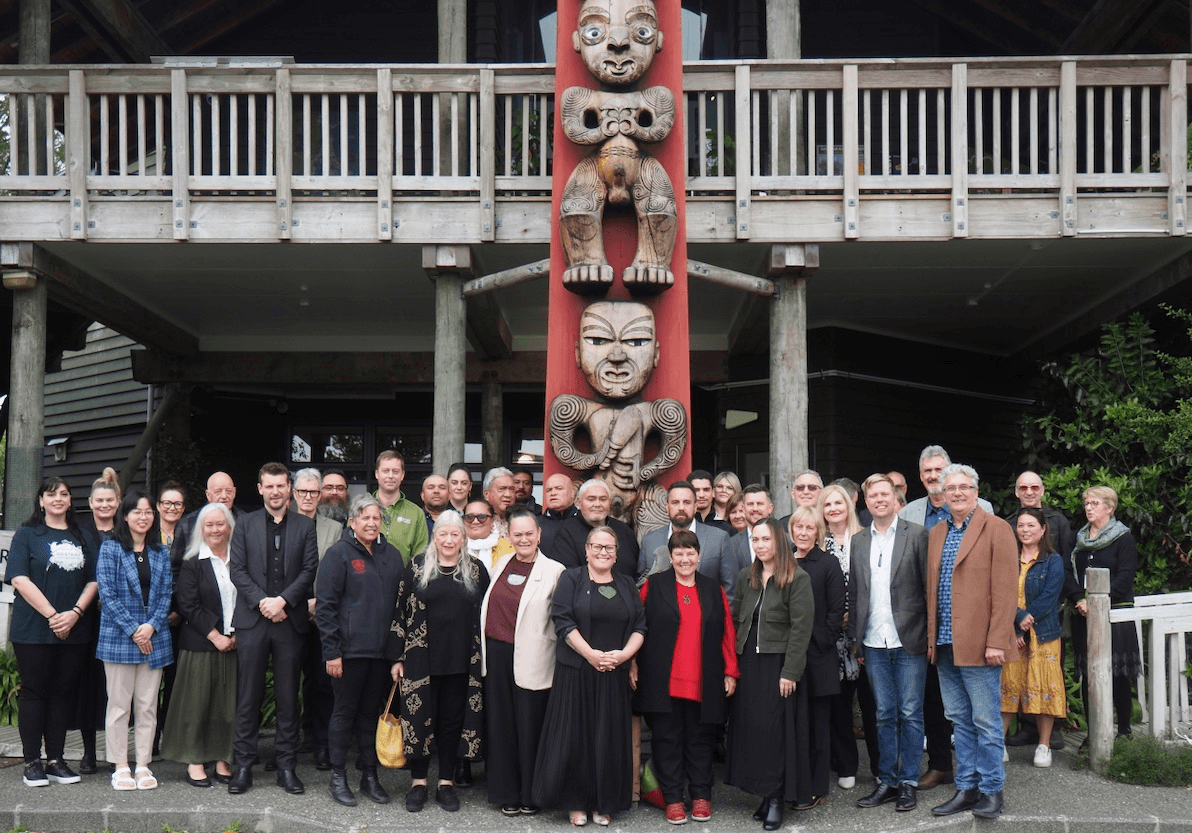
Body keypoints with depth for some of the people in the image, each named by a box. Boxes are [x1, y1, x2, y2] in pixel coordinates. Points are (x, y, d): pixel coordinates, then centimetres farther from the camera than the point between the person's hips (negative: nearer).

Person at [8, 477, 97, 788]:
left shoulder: (80, 538, 13)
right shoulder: (27, 535, 3)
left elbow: (93, 580, 8)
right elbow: (20, 579, -7)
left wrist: (75, 613, -9)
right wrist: (51, 615, -15)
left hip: (74, 631, 3)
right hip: (33, 631, -3)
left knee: (63, 692, 6)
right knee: (34, 691, 1)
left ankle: (55, 760, 12)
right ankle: (32, 763, 7)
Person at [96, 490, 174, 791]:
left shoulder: (161, 552, 11)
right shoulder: (111, 548, -1)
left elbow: (166, 593, 7)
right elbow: (107, 593, -8)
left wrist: (151, 626, -10)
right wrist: (133, 630, -13)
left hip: (154, 638, 3)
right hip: (118, 638, -3)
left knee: (148, 705, 6)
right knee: (119, 704, 2)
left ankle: (143, 765, 12)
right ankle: (120, 766, 9)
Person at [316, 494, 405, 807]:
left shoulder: (392, 556, 11)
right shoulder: (338, 554, -5)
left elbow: (400, 602, 15)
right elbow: (325, 605, -8)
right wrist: (331, 651, -13)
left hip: (382, 650, 5)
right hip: (350, 649, -4)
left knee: (372, 711, 11)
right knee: (345, 710, 3)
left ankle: (370, 775, 21)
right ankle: (338, 777, 14)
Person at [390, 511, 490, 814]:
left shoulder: (476, 570, 5)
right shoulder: (417, 566, 1)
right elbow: (401, 611, 1)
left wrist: (483, 658, 5)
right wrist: (397, 657, -2)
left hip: (461, 662, 1)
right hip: (421, 659, -1)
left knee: (453, 719, 8)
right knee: (419, 717, 3)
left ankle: (446, 783, 18)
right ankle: (418, 782, 15)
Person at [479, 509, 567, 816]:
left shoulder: (554, 571, -6)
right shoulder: (501, 564, 10)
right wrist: (484, 649, 15)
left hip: (530, 660, -5)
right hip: (496, 653, 5)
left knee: (529, 727, 3)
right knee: (500, 724, 9)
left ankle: (530, 796, 17)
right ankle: (507, 793, 21)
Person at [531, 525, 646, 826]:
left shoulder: (627, 584, 12)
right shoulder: (571, 579, 1)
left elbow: (640, 626, 8)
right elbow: (562, 620, -9)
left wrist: (624, 654, -9)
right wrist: (590, 654, -16)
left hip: (614, 674, 3)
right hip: (576, 673, -3)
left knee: (609, 738, 5)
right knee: (575, 736, 0)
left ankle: (603, 803, 15)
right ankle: (575, 802, 12)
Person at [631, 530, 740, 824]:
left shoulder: (713, 589, 10)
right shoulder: (653, 585, 3)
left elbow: (727, 632, 8)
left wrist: (730, 672, 3)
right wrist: (633, 663, -6)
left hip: (703, 683, 2)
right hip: (663, 680, -2)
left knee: (700, 739, 8)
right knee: (667, 738, 3)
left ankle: (701, 797, 19)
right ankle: (672, 798, 12)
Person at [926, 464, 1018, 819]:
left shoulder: (996, 529, -6)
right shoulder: (937, 533, 14)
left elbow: (1005, 589, -11)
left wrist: (995, 641, -16)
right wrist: (932, 638, 10)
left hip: (978, 644, -6)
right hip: (945, 644, 6)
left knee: (985, 722, 1)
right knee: (959, 721, 12)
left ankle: (991, 790, 12)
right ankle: (966, 788, 20)